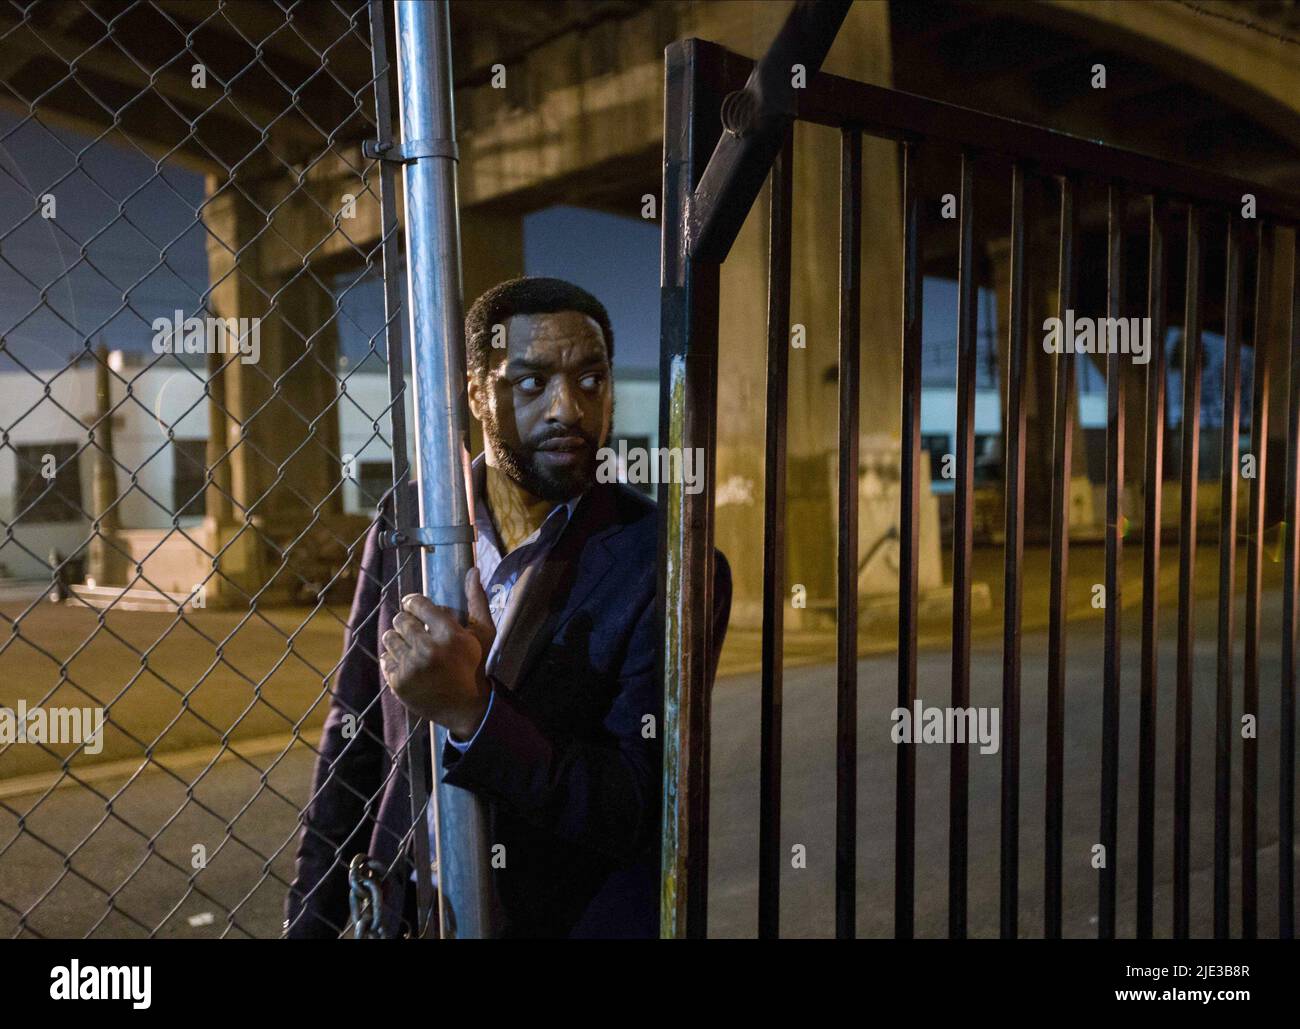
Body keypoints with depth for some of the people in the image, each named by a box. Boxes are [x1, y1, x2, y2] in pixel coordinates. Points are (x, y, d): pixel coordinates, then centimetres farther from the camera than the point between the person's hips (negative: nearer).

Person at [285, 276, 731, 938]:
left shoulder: (666, 566, -20)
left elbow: (634, 813, -23)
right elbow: (353, 735, 1)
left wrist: (471, 713, -35)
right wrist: (311, 921, 3)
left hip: (576, 917, -3)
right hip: (404, 911, 4)